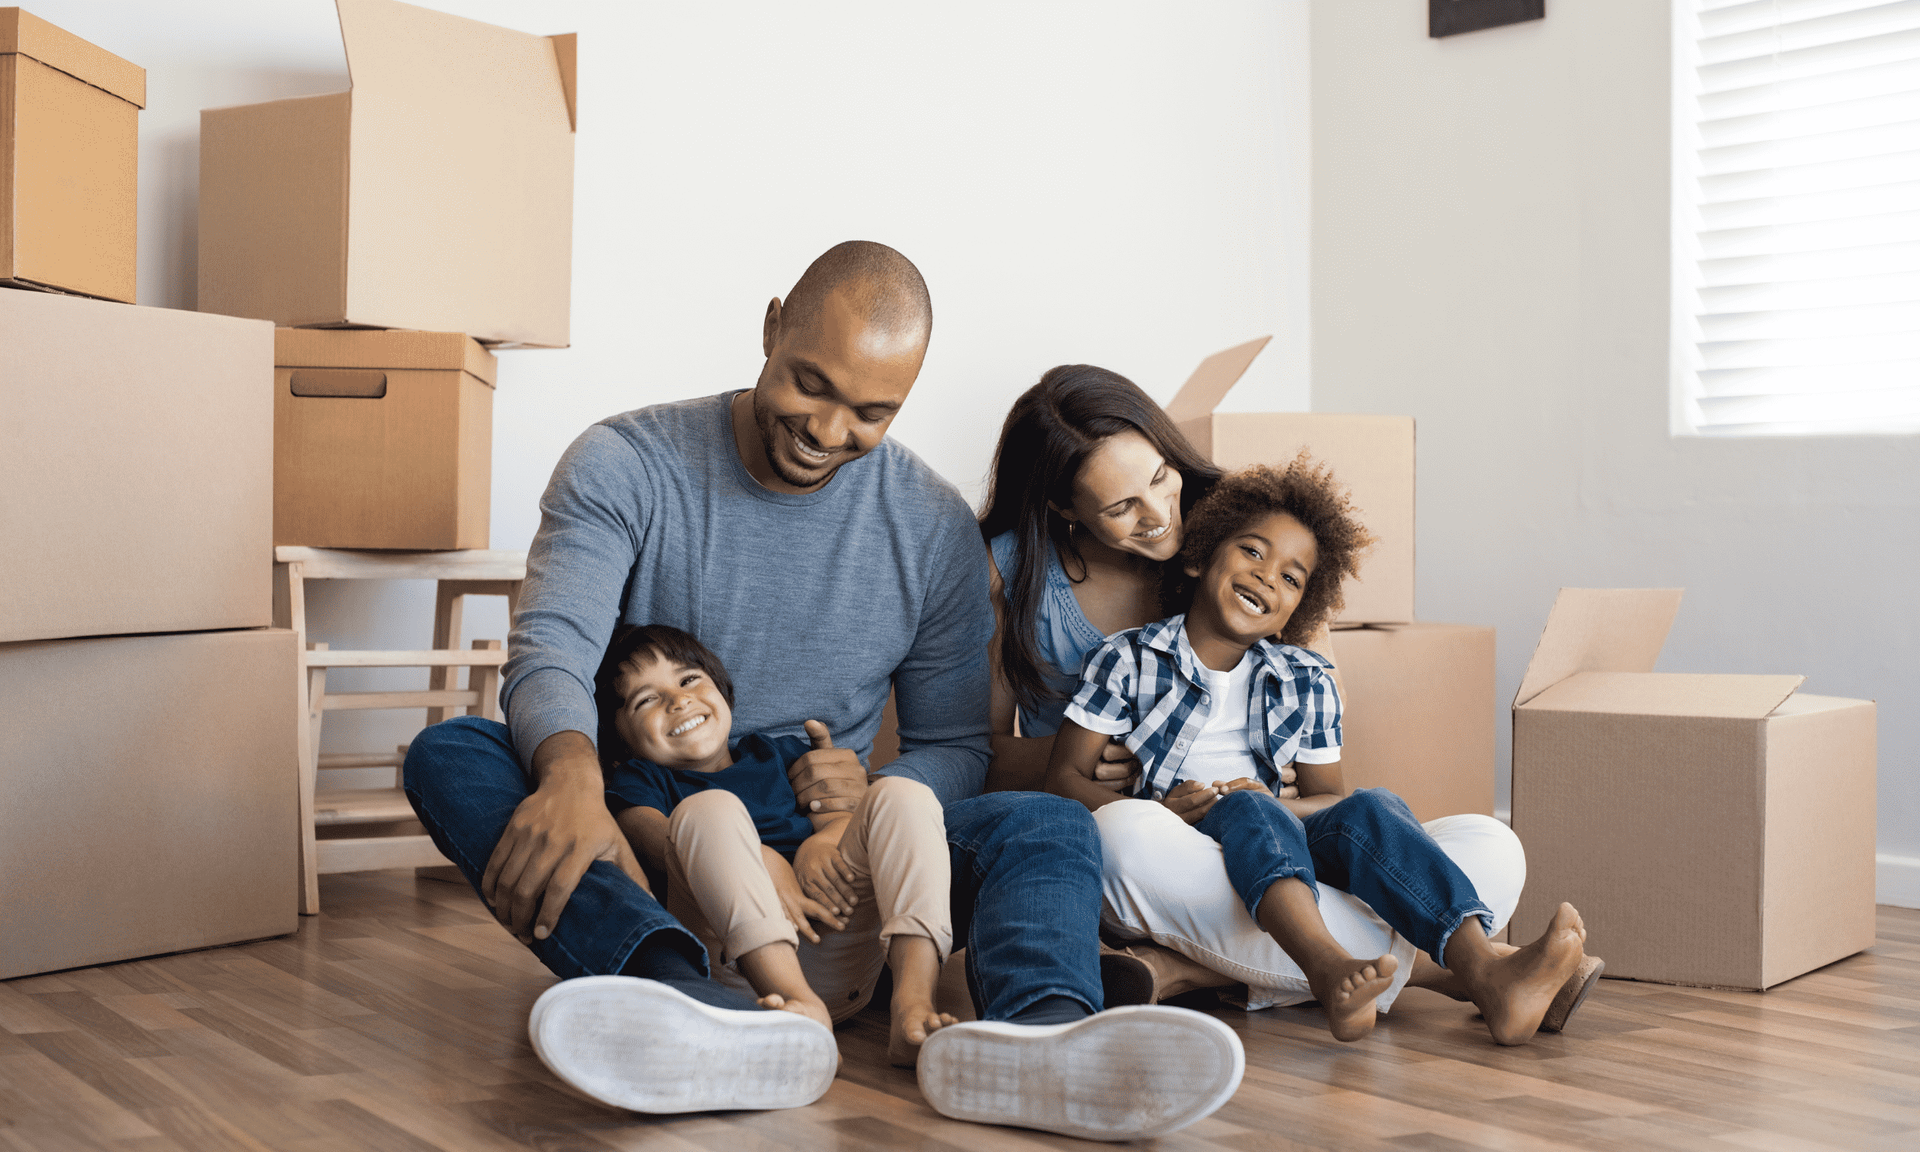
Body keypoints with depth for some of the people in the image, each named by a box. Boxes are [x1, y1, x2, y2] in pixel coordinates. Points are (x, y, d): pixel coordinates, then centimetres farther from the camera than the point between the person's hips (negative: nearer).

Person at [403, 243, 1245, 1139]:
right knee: (448, 753, -29)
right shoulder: (624, 466, -3)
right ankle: (700, 1016, -55)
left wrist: (875, 799, -17)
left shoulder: (934, 530, 3)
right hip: (637, 844, -1)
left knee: (1047, 826, -21)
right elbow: (551, 650, -17)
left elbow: (954, 746, 8)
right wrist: (571, 773, -41)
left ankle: (1033, 1030, -58)